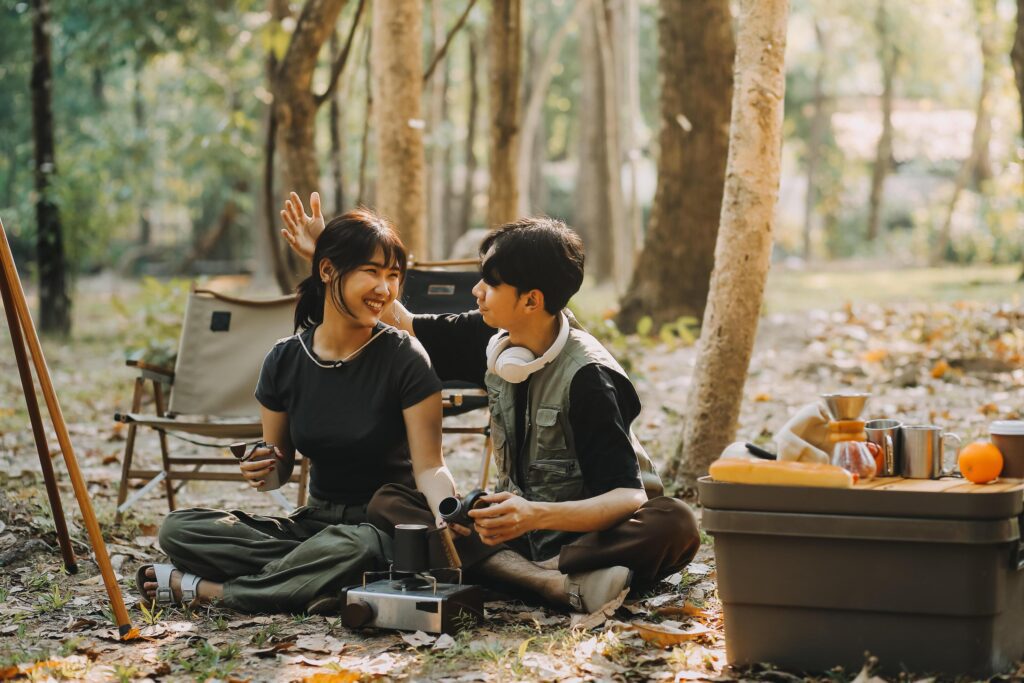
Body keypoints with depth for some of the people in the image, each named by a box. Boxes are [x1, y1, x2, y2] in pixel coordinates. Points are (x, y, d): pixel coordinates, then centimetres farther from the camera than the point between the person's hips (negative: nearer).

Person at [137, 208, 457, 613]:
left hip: (384, 529, -4)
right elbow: (280, 469, 9)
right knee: (178, 528, -12)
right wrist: (261, 470, -16)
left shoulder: (404, 359, -11)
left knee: (352, 547, -40)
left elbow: (429, 467, -14)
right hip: (316, 520, 4)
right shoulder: (285, 360, 0)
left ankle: (202, 588, -19)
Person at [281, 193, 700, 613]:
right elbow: (403, 326, 17)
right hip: (517, 529, 6)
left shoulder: (588, 376, -19)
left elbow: (628, 498, -27)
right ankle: (555, 583, -32)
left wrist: (538, 515, -42)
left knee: (675, 523, -37)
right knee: (387, 503, -15)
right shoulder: (493, 342, 0)